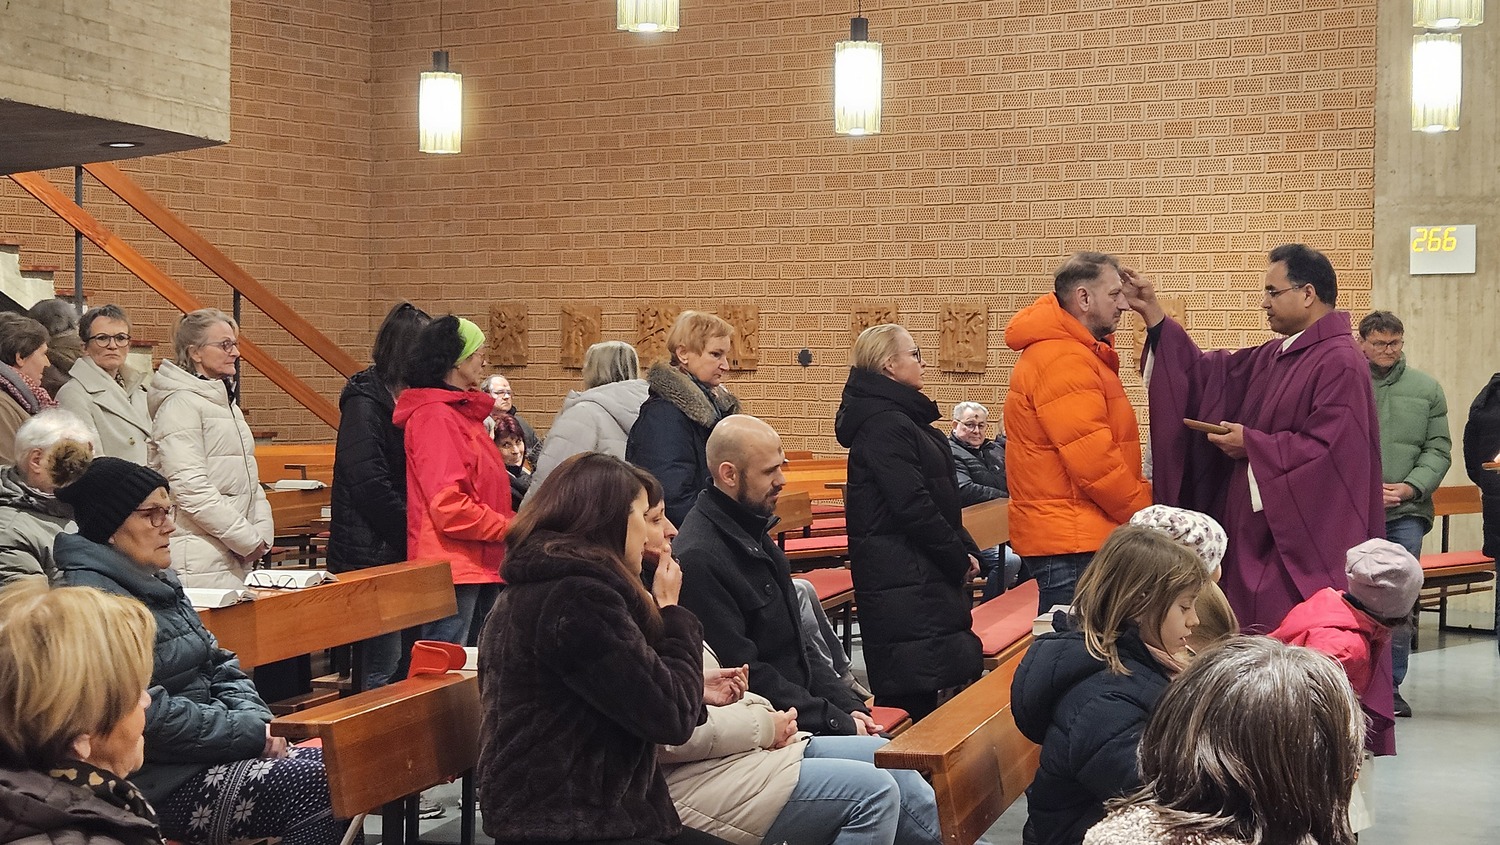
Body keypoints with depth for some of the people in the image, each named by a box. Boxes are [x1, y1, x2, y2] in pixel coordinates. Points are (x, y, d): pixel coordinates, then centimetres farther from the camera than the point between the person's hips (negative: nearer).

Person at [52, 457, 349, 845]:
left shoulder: (158, 581, 16)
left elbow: (218, 667, 19)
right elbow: (147, 716, -24)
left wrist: (259, 721, -1)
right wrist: (251, 732, -16)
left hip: (212, 752, 10)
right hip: (160, 781, -10)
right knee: (327, 788, -22)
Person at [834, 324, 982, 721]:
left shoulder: (902, 417, 18)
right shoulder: (884, 424, -16)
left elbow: (939, 496, 20)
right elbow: (912, 505, -21)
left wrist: (966, 550, 9)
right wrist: (960, 558, -12)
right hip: (903, 573, -10)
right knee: (911, 689, -9)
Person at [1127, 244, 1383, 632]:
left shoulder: (1340, 364, -14)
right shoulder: (1274, 356, 15)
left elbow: (1328, 449, -22)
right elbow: (1206, 372, 20)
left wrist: (1252, 444, -12)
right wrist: (1152, 313, 14)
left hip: (1303, 545, -9)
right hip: (1257, 537, 9)